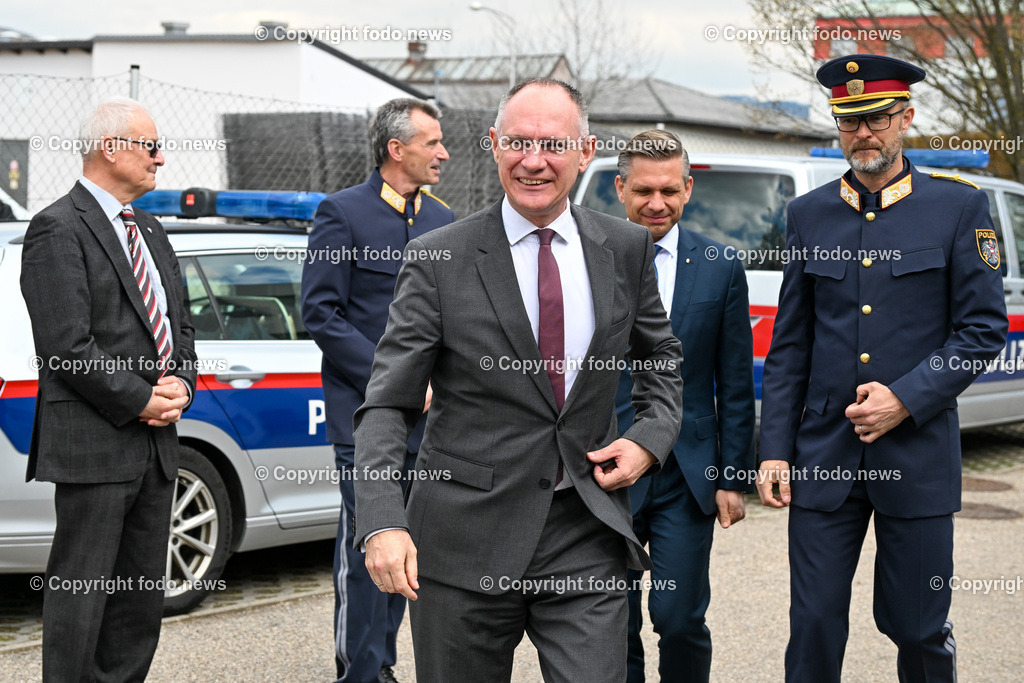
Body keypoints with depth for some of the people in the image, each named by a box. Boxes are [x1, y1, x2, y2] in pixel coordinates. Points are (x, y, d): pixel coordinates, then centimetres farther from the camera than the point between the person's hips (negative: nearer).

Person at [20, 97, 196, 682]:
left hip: (156, 439, 9)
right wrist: (139, 401, -14)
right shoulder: (59, 229, -9)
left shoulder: (152, 232, 18)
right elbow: (67, 345, -16)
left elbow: (180, 324, 20)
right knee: (80, 592, -3)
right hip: (93, 445, -8)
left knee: (142, 597, 12)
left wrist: (181, 384, 1)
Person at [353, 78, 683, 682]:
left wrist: (651, 438, 2)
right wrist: (382, 522, -21)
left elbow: (662, 357, 21)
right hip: (465, 537, -2)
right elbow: (386, 406, -7)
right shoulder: (438, 260, -5)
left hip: (588, 539, 2)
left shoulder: (627, 249, 5)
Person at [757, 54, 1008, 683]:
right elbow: (789, 346, 9)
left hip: (919, 456, -2)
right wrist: (774, 450, 2)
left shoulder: (960, 207, 0)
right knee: (815, 624, 2)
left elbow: (984, 329, -2)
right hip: (824, 456, 2)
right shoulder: (809, 215, 8)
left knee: (918, 627, 7)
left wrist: (905, 399, -13)